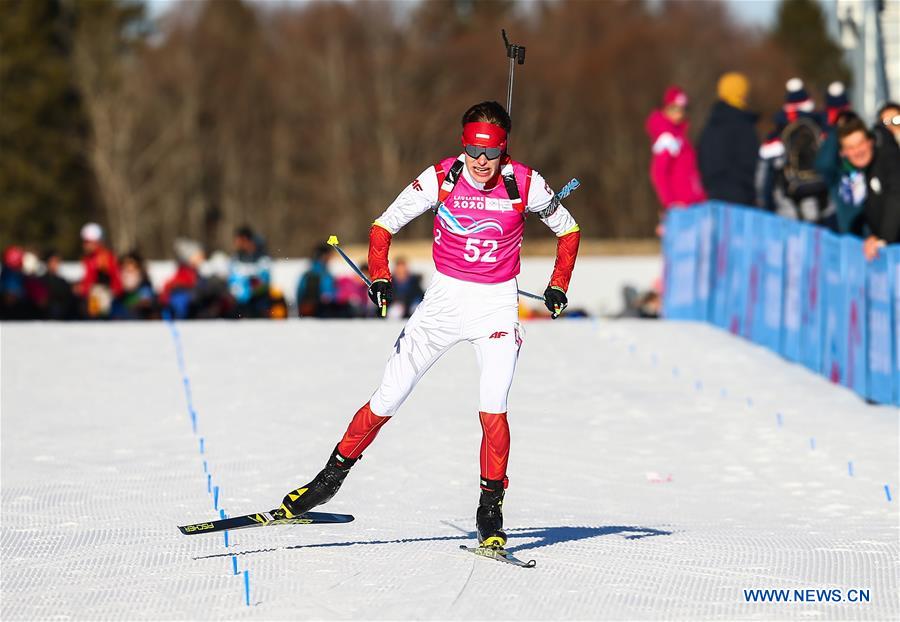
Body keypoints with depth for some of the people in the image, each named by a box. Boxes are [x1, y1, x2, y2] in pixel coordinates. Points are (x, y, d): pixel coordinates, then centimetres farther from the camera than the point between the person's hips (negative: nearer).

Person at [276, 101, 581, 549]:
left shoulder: (525, 184, -12)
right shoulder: (441, 179, -13)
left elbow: (568, 231, 5)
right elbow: (384, 226, -3)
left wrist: (558, 286, -5)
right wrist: (380, 278, -17)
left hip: (498, 304, -1)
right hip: (445, 297, 1)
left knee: (493, 409, -19)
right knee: (387, 399, 1)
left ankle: (491, 510, -6)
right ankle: (334, 474, 21)